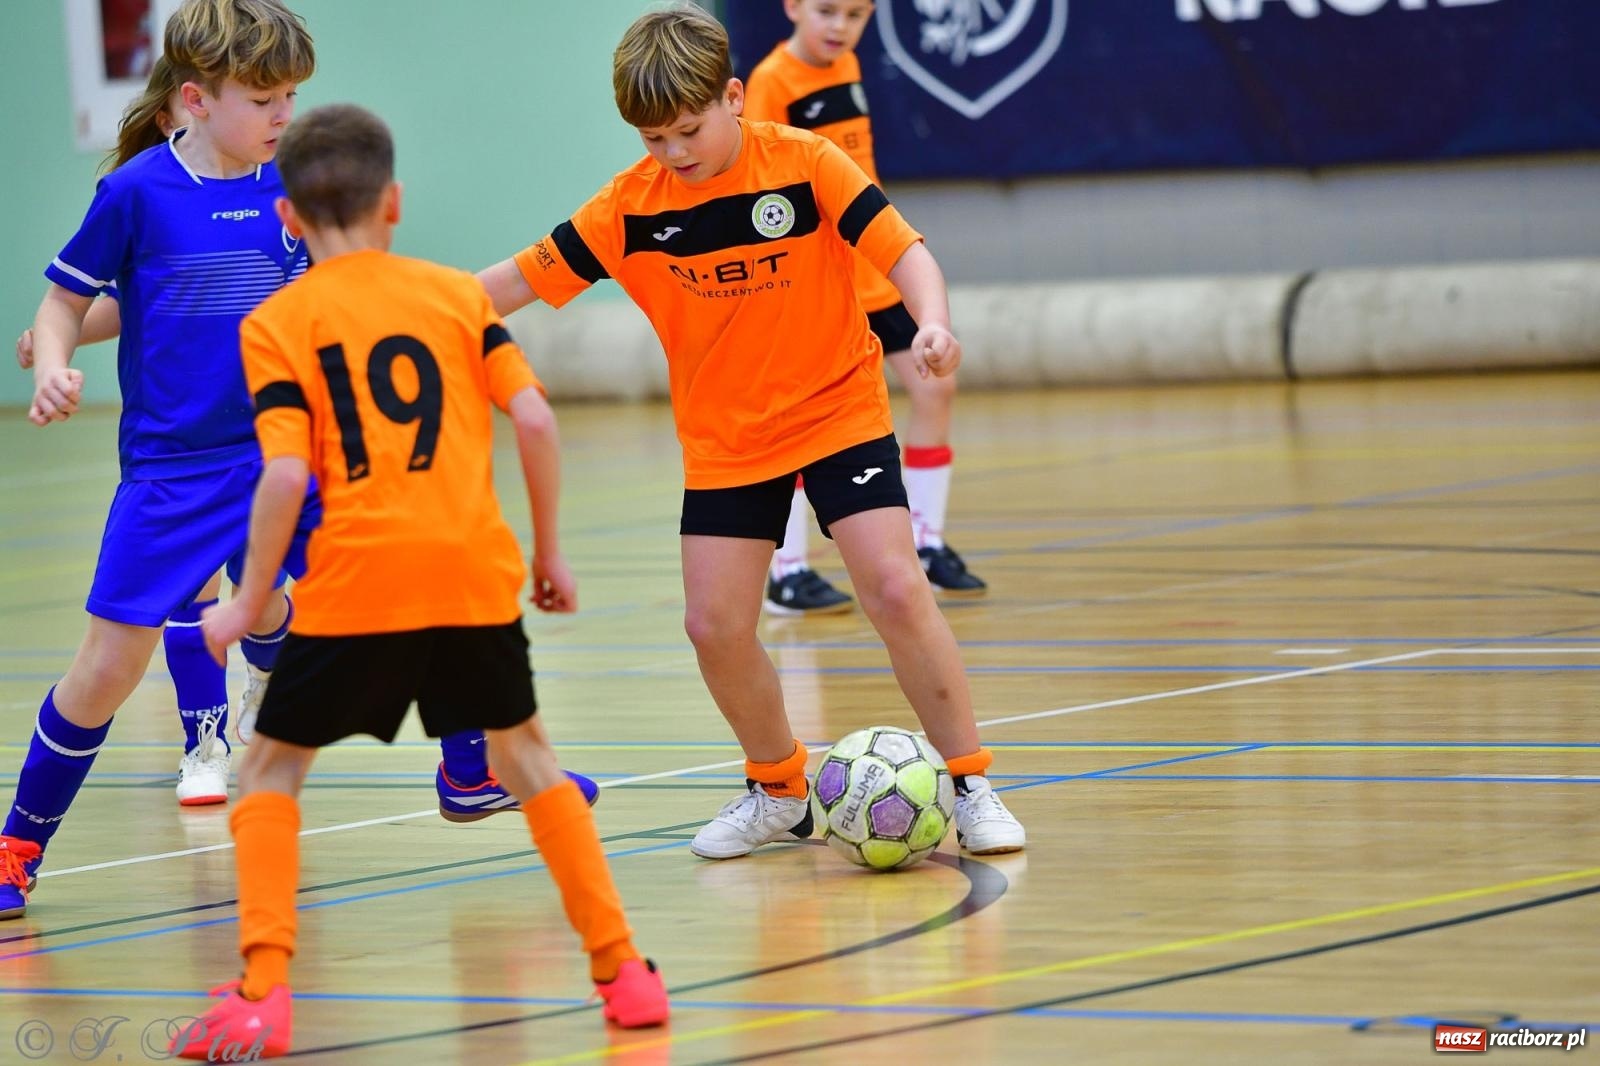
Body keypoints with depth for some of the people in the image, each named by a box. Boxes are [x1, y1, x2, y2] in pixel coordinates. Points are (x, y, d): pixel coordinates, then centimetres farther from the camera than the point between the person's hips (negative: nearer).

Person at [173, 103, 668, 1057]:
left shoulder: (276, 325, 2)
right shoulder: (458, 294, 10)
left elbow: (287, 475, -8)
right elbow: (534, 418, 1)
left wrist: (250, 602, 2)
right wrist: (549, 549, 12)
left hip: (355, 583, -2)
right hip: (476, 568, 2)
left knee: (272, 767, 12)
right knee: (523, 753, 22)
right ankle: (622, 968, 18)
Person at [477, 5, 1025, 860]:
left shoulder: (803, 163, -14)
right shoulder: (632, 206, -7)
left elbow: (905, 251, -18)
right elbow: (522, 280, -2)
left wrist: (932, 323, -38)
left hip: (841, 413, -3)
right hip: (724, 443, 3)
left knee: (896, 590, -16)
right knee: (714, 624, -4)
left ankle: (970, 787, -3)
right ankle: (779, 791, 21)